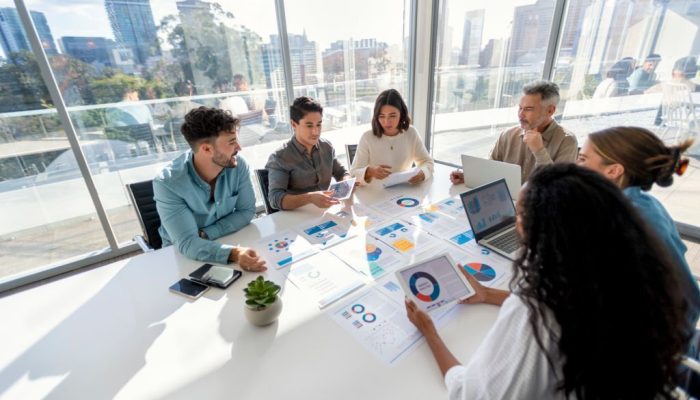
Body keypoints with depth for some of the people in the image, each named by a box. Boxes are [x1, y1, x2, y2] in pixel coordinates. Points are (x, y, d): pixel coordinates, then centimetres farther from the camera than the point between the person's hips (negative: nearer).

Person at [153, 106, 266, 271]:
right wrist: (234, 254, -44)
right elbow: (188, 243, -28)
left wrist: (205, 234, -19)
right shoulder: (167, 183, -24)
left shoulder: (238, 165, -15)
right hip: (183, 254, -3)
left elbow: (246, 211, -7)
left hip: (228, 240, 3)